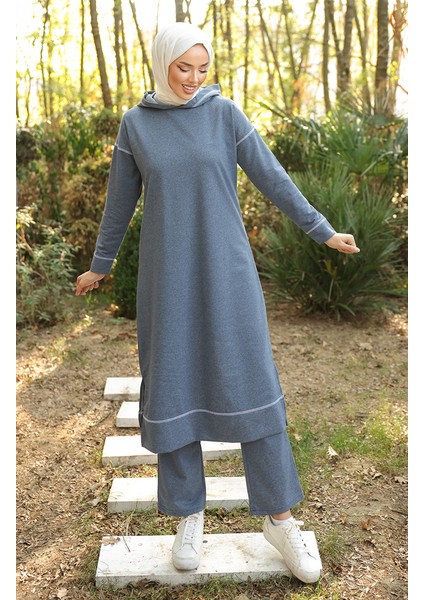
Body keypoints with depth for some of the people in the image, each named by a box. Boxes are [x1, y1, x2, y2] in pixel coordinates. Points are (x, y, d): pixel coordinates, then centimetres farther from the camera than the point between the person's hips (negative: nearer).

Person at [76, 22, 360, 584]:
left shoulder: (225, 113, 4)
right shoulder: (135, 124, 6)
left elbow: (272, 178, 5)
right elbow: (120, 200, 13)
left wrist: (322, 230, 5)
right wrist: (100, 264, 19)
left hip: (226, 269, 0)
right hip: (168, 274, 1)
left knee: (250, 384, -4)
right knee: (173, 388, 1)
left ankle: (279, 516, 8)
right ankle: (189, 513, 18)